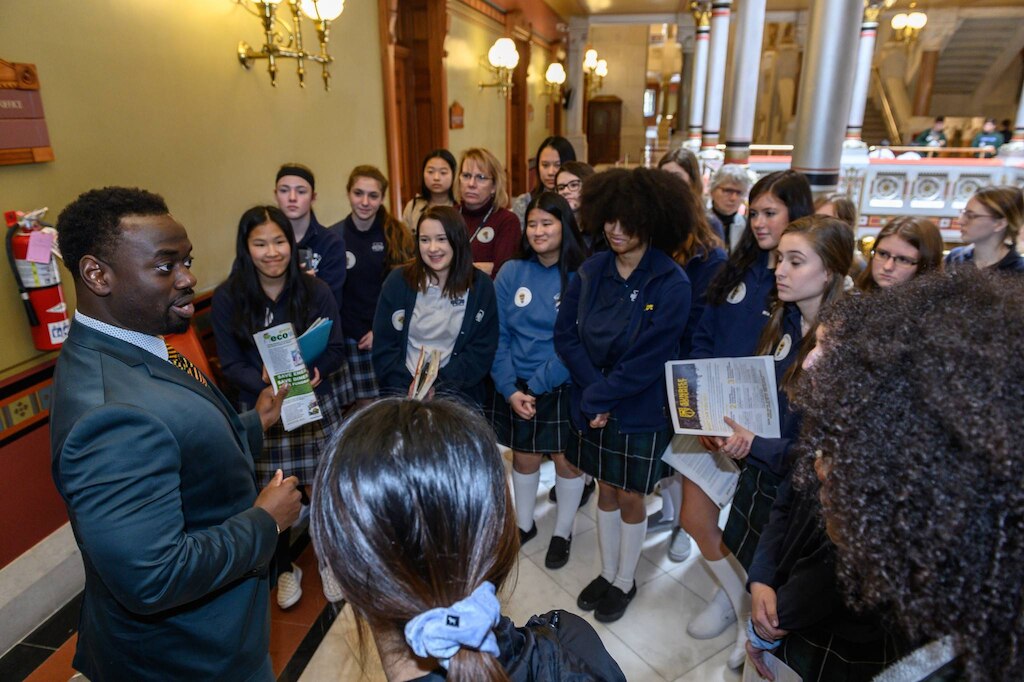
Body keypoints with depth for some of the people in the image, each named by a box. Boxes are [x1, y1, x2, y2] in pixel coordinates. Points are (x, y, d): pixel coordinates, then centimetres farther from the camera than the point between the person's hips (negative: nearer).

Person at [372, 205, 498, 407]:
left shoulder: (481, 286, 0)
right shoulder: (398, 281, 1)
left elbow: (482, 351, -1)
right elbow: (383, 347, 1)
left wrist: (439, 386, -12)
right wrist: (411, 389, -11)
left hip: (457, 390, 0)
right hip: (402, 390, 1)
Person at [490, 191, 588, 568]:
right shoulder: (511, 272, -3)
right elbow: (497, 335, -3)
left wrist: (537, 385, -17)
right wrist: (510, 389, -12)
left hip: (564, 388, -2)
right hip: (515, 387, 2)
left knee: (566, 458, 12)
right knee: (523, 457, 17)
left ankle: (562, 532, 35)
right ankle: (524, 524, 41)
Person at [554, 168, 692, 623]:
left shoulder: (672, 285, -18)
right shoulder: (591, 271, -5)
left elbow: (648, 360, -20)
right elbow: (566, 335, -5)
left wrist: (600, 398, -17)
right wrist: (593, 391, -15)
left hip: (641, 412, -4)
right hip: (592, 406, 4)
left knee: (631, 499, 13)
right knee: (606, 491, 19)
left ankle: (625, 582, 37)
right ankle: (607, 573, 40)